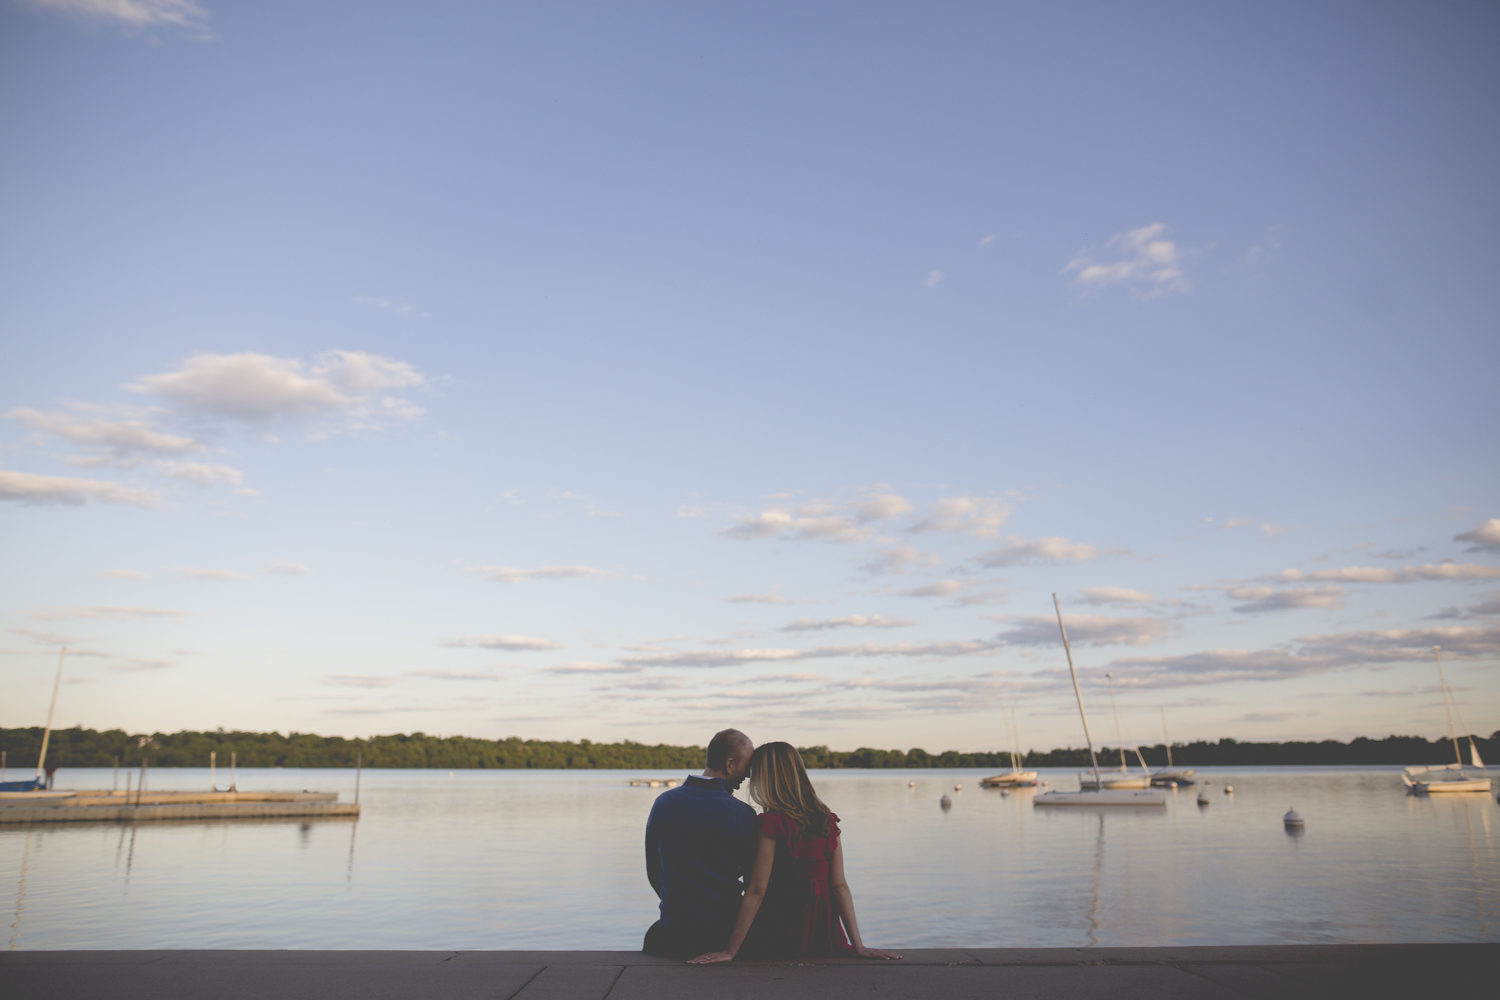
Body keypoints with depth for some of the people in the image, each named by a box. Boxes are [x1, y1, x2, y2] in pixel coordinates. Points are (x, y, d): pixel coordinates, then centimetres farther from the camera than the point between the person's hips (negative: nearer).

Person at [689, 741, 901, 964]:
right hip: (824, 936, 6)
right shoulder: (828, 820, 1)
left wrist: (730, 951, -11)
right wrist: (858, 946, 2)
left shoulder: (772, 823, -16)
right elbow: (839, 886, 1)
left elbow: (756, 891, -15)